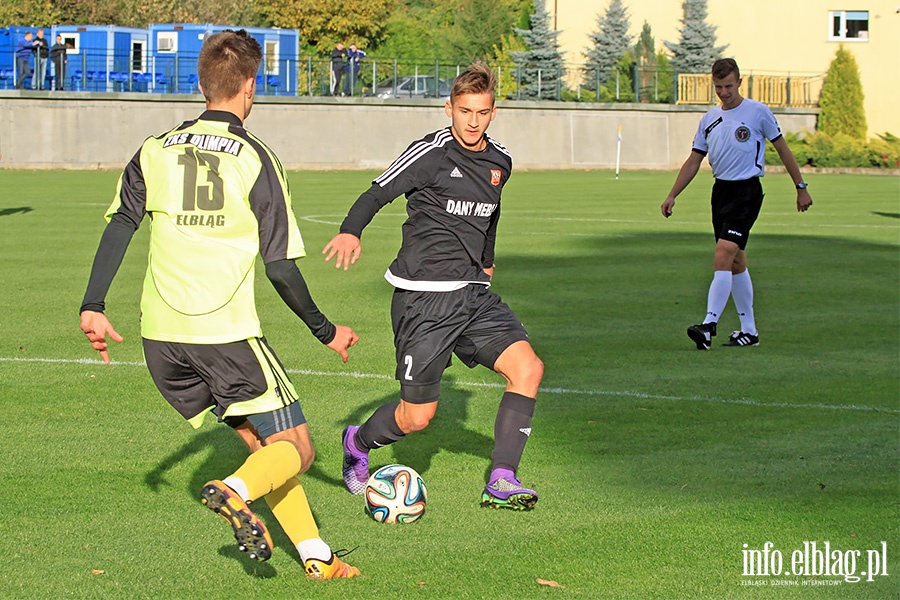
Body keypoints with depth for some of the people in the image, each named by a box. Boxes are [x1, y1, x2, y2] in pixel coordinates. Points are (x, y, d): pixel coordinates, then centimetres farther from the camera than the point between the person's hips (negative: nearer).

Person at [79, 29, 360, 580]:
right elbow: (280, 266, -4)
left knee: (261, 441, 17)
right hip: (227, 330, -5)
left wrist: (94, 306, -1)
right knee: (295, 449, 4)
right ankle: (236, 491, -25)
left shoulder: (155, 152, 10)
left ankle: (315, 555, 11)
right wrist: (325, 331, 8)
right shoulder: (254, 158, -2)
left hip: (161, 337, 5)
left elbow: (119, 225, -2)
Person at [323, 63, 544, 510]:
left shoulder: (500, 162, 11)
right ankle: (358, 443, 32)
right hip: (423, 299, -6)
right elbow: (378, 193, -15)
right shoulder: (432, 152, -10)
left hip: (472, 294, 6)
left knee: (527, 368, -14)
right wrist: (350, 231, -33)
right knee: (417, 417, -1)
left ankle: (501, 481, -8)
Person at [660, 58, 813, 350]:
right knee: (736, 262, 10)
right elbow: (694, 161, 15)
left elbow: (783, 149, 3)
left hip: (746, 191, -7)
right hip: (721, 191, 7)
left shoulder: (758, 112, -4)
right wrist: (672, 195, 8)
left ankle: (709, 326, -25)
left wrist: (801, 188, 4)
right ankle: (749, 330, 18)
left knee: (723, 256, -19)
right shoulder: (709, 119, 11)